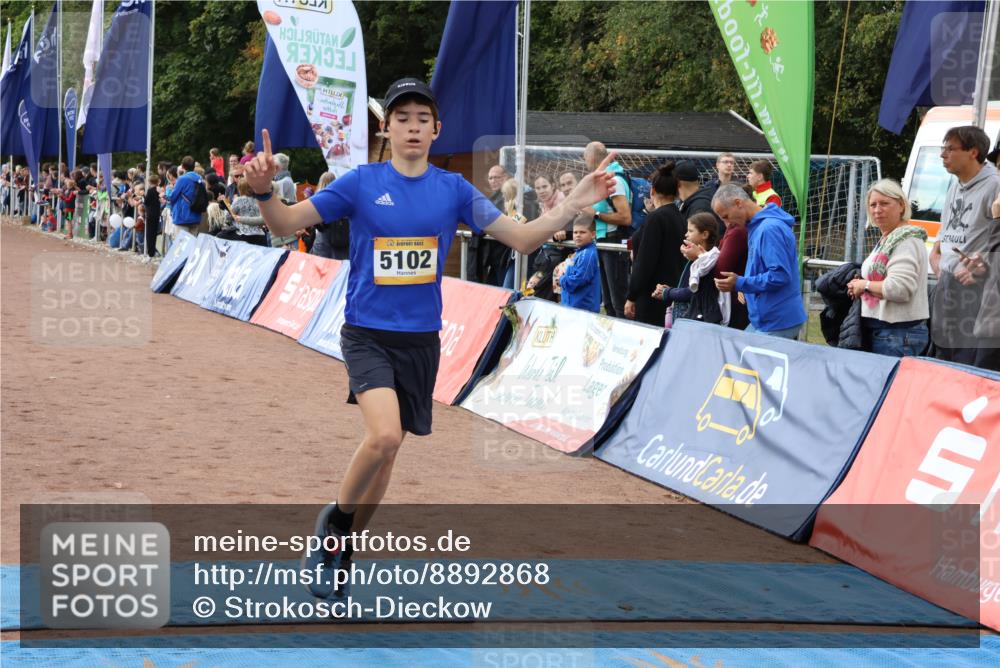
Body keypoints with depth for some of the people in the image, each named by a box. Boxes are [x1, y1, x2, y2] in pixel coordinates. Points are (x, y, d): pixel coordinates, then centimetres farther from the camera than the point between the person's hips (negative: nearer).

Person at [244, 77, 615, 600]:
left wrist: (573, 205, -13)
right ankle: (334, 520, 3)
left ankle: (341, 551, 31)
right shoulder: (360, 183, -5)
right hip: (368, 335, -3)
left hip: (421, 340, 3)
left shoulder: (453, 189, 1)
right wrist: (264, 191, -27)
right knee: (384, 435, -25)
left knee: (386, 450, 11)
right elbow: (285, 224, -5)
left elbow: (522, 238, 1)